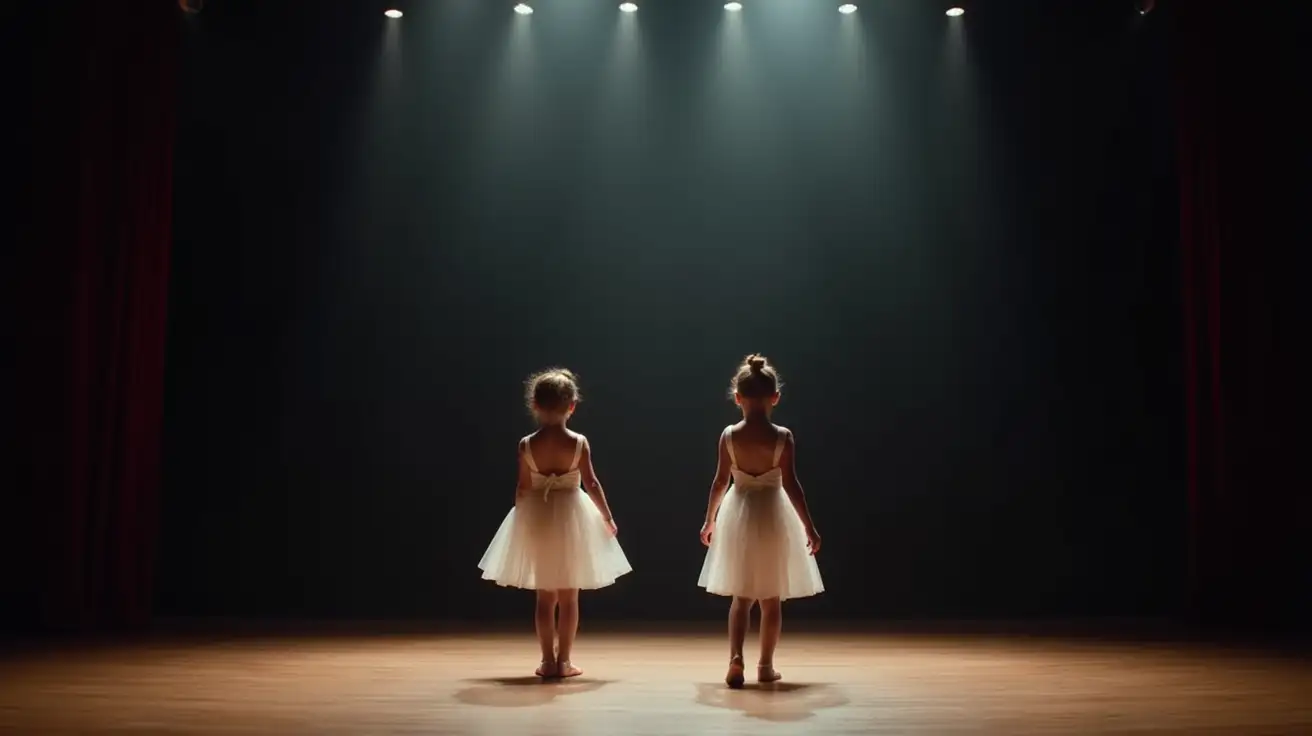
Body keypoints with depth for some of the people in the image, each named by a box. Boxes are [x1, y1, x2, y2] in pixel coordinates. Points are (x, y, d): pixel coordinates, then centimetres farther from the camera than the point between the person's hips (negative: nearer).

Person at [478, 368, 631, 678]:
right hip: (570, 518, -1)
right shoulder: (579, 442, -11)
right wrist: (607, 517, 4)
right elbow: (591, 484, -7)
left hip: (536, 520, 1)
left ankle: (548, 661, 11)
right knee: (569, 596, 8)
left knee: (545, 596, 12)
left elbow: (523, 488, -3)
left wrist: (522, 519, 12)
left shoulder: (527, 445, -8)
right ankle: (564, 661, 8)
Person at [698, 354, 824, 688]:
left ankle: (736, 658, -6)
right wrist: (809, 526, -7)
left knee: (741, 596, 12)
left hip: (738, 516, 2)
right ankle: (766, 665, 16)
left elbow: (720, 482, -1)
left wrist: (710, 520, 11)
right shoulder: (782, 437, -11)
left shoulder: (729, 435, -6)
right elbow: (790, 485, -13)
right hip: (772, 516, -2)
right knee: (771, 598, 11)